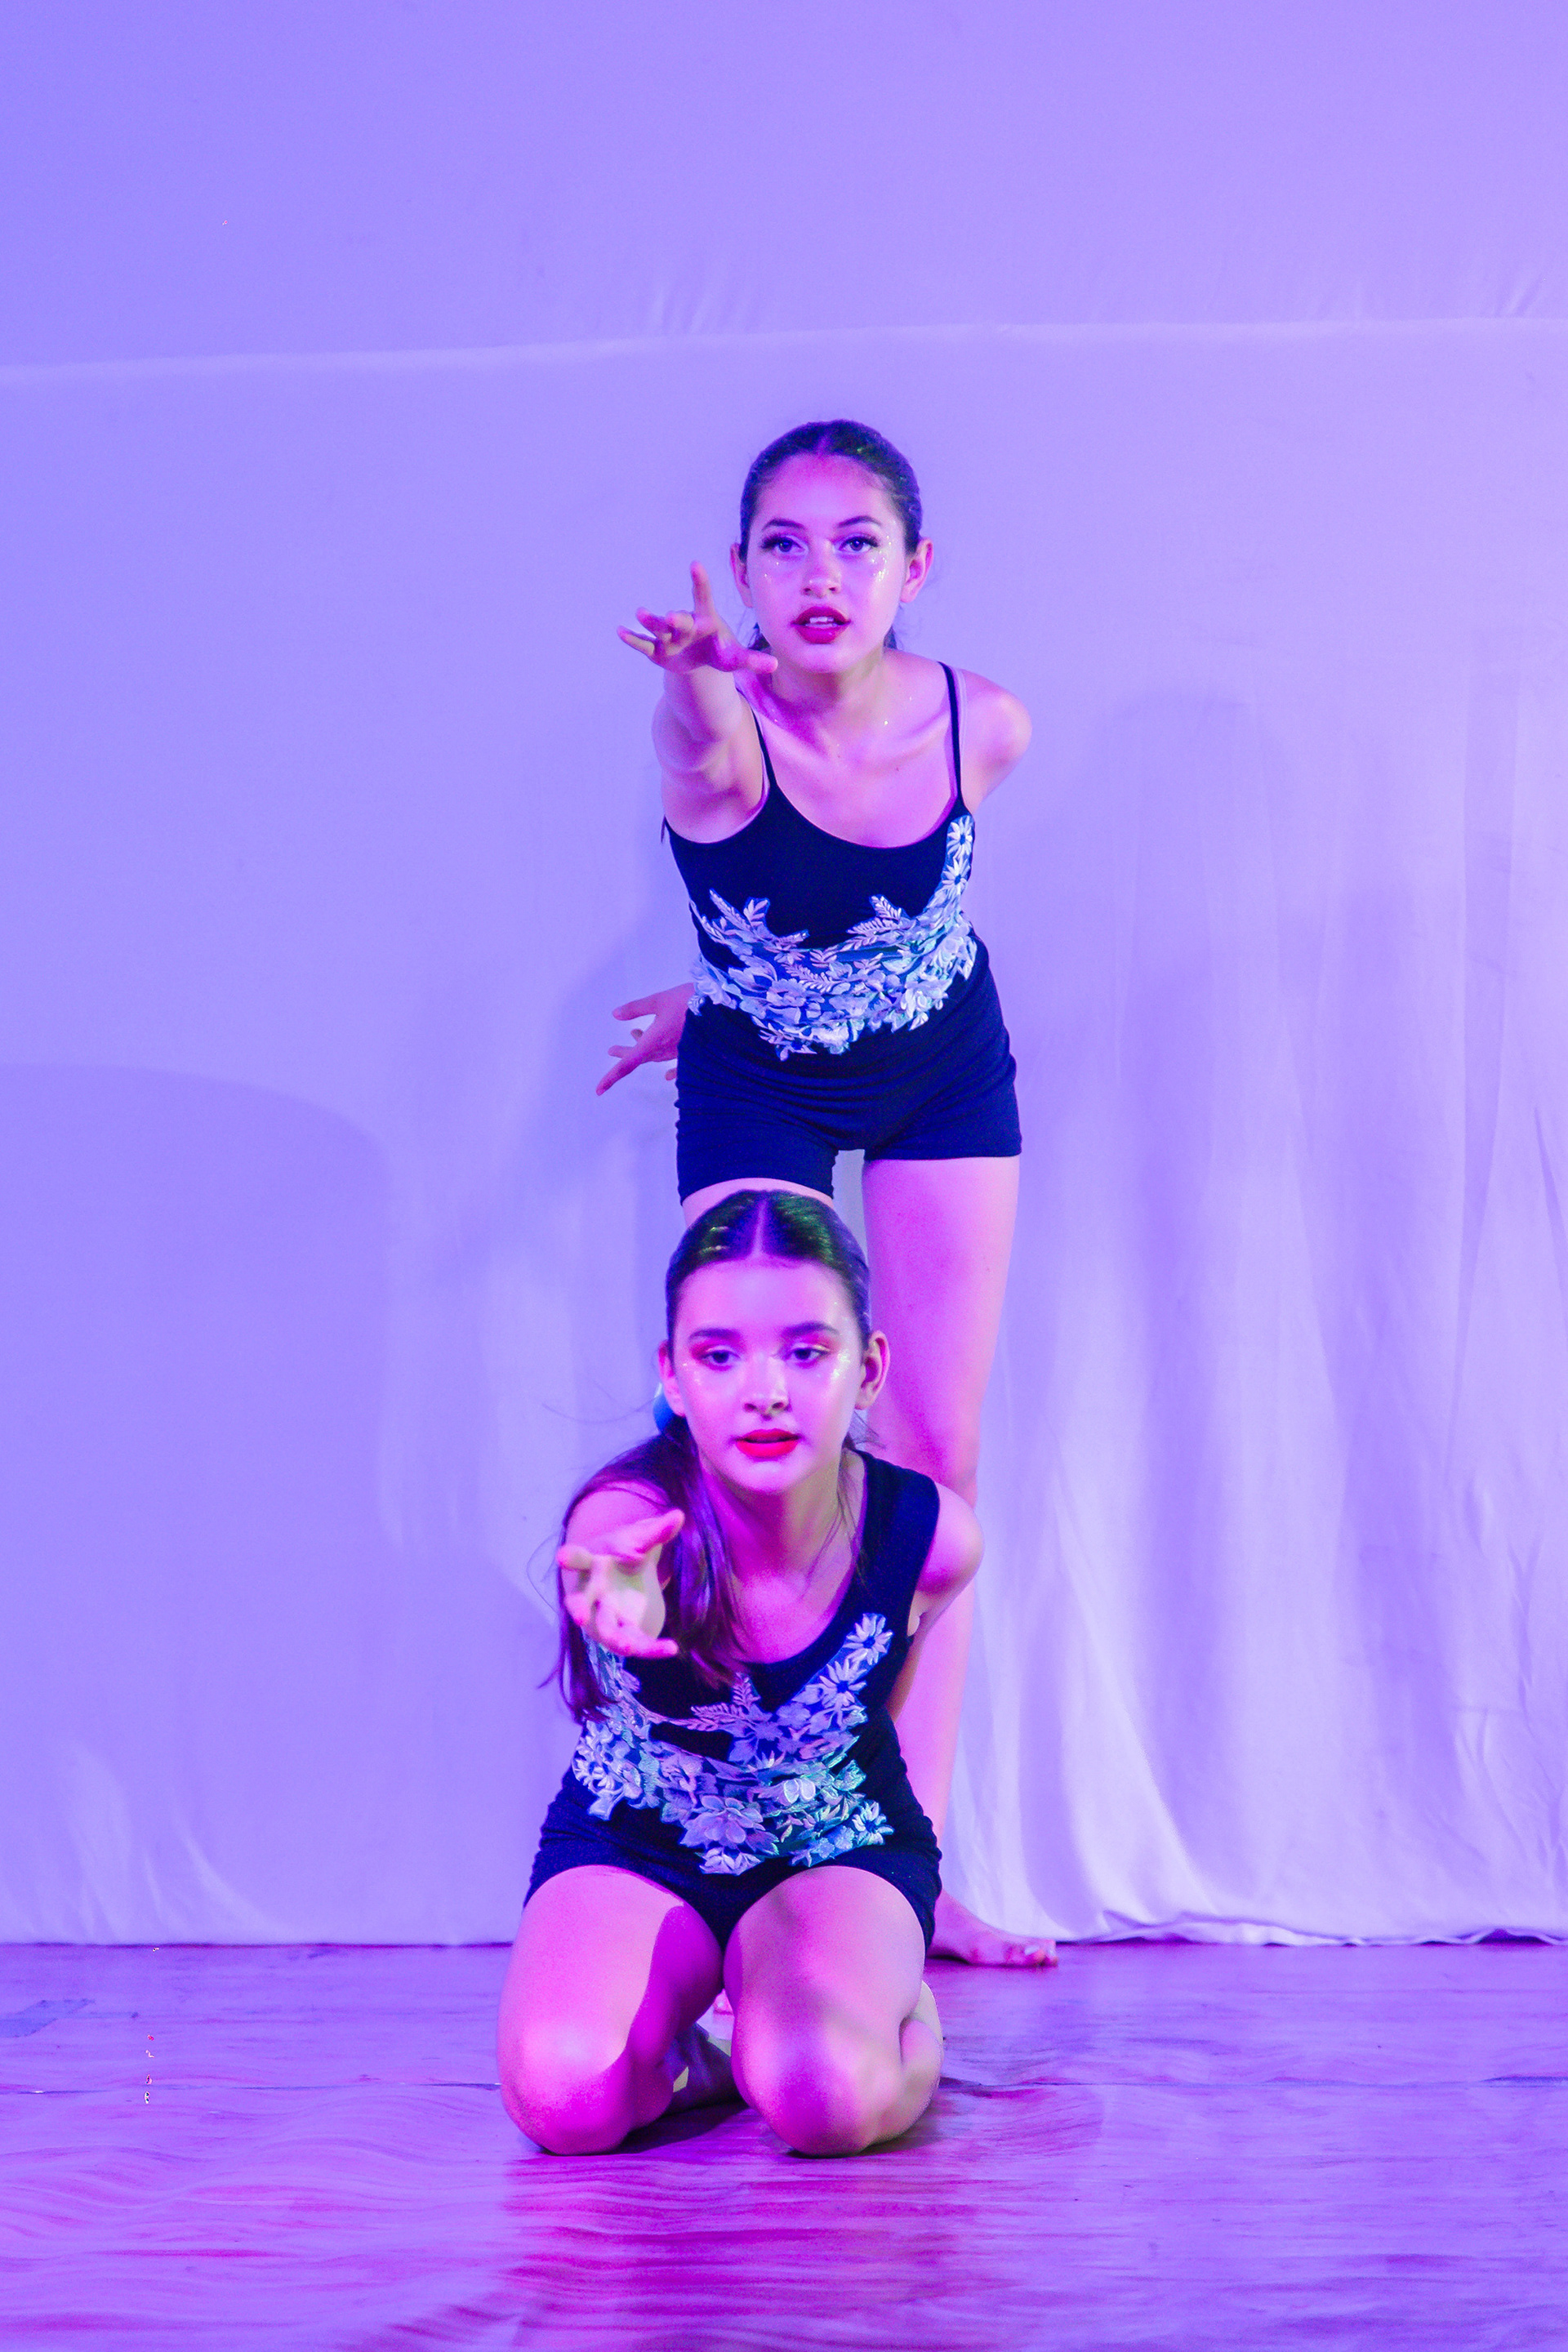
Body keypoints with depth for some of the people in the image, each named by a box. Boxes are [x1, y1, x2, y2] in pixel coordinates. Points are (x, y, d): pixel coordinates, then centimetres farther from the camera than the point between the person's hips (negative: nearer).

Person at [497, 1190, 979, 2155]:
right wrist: (623, 1611, -83)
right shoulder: (630, 1518, -31)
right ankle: (676, 2056, 6)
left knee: (829, 2099, -31)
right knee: (566, 2098, -29)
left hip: (840, 1848, 0)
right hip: (634, 1845, 0)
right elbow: (618, 1591, -58)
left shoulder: (932, 1536, -22)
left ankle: (908, 2018, 4)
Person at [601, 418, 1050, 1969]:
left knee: (936, 1460, 2)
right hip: (758, 1097, -2)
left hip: (944, 1082, 3)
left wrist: (732, 988, 4)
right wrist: (703, 684, -79)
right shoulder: (718, 729, -29)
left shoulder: (980, 726, -20)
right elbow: (715, 761, -55)